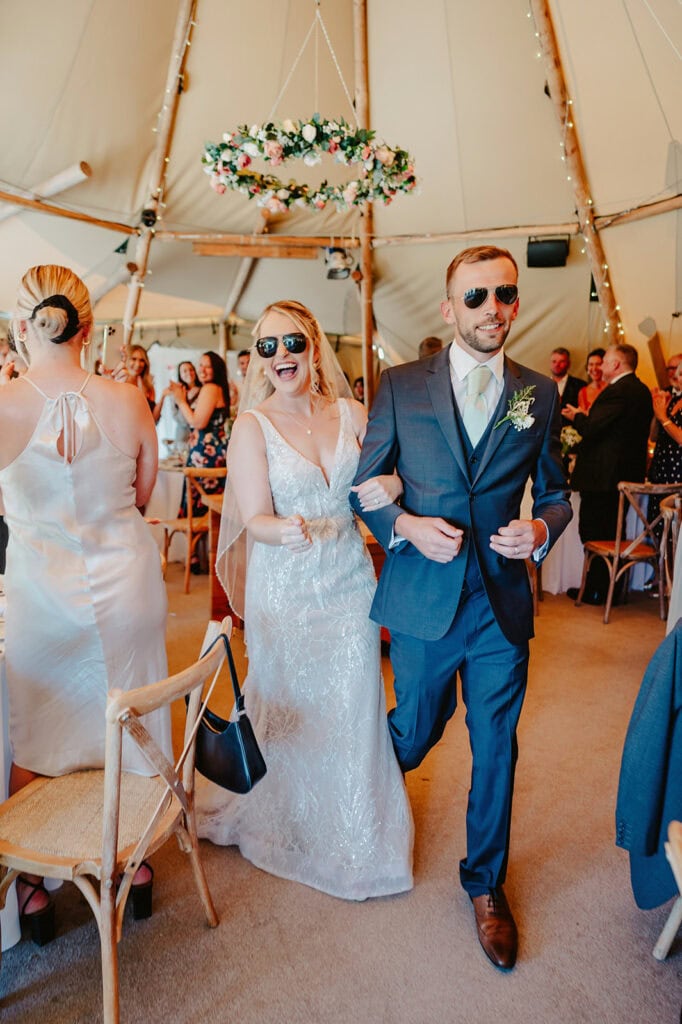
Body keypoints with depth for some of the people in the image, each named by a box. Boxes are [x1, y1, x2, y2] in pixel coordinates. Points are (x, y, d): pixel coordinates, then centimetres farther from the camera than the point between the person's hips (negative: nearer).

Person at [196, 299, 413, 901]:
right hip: (285, 591, -3)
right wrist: (287, 531, -35)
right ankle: (285, 822, 41)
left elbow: (386, 479, 9)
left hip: (350, 582, 3)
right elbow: (254, 520, -13)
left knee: (354, 709, 13)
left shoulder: (351, 414, 1)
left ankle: (354, 835, 39)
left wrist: (391, 485, -15)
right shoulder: (253, 425, -8)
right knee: (288, 709, 11)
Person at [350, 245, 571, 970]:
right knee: (417, 732, 16)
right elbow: (364, 484, 3)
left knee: (495, 749, 13)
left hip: (504, 605, 2)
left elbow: (556, 492, 11)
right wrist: (406, 525, -15)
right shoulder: (401, 386, -1)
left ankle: (486, 884, 38)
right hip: (423, 598, -1)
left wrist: (542, 528, -11)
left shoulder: (540, 394, 4)